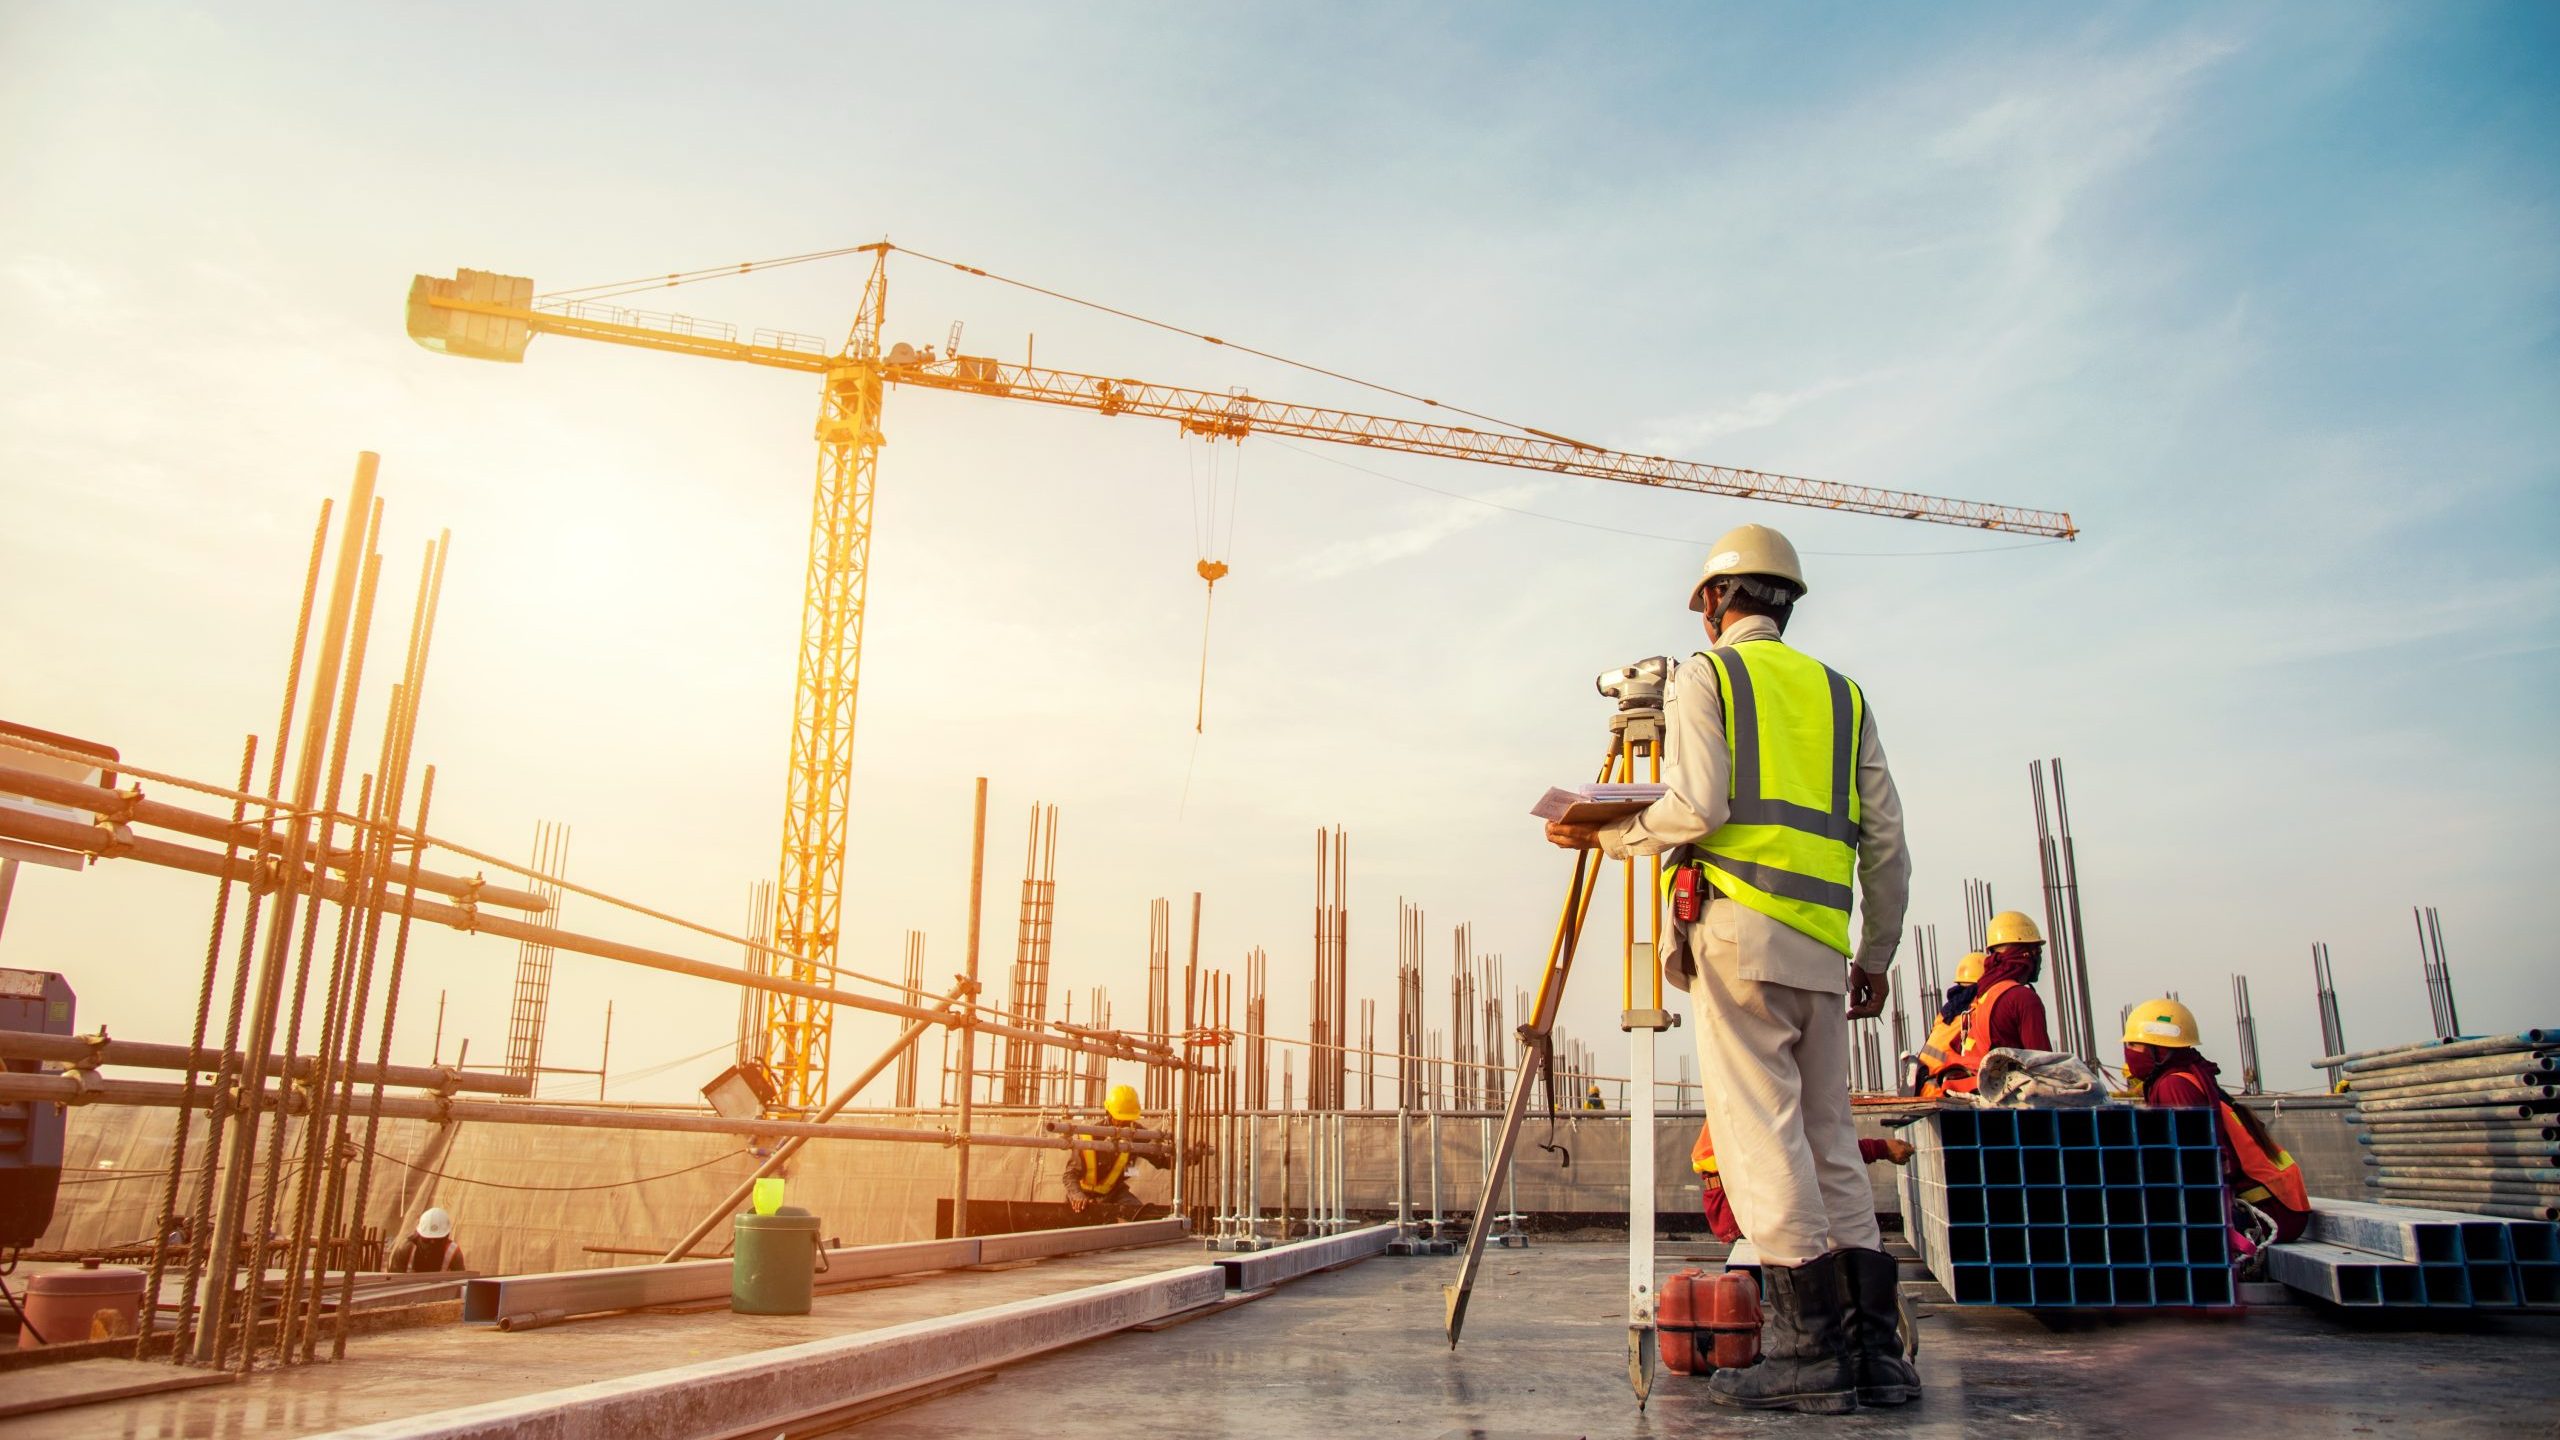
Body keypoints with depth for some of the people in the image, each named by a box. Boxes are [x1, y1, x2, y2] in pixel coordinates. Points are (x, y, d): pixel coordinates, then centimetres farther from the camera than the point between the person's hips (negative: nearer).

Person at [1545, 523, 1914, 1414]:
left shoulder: (1706, 675, 5)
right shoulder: (1841, 694, 21)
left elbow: (1694, 806, -10)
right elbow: (1885, 842, 16)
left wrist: (1602, 836, 5)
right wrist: (1877, 955, 21)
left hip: (1739, 926, -6)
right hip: (1822, 944, 6)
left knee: (1762, 1136, -5)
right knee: (1829, 1140, 9)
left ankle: (1810, 1347, -6)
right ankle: (1874, 1348, 8)